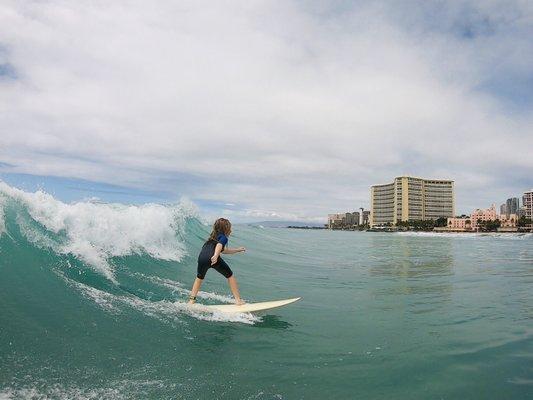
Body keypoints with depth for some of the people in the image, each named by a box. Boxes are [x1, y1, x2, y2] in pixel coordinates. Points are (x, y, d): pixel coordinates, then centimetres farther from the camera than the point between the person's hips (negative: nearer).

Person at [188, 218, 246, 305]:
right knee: (230, 276, 14)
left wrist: (237, 250, 59)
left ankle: (191, 300, 24)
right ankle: (238, 300, 13)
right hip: (213, 258, -6)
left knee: (199, 278, 31)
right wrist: (215, 255, -27)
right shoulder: (223, 237, 16)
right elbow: (219, 245, -9)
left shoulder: (213, 237, 39)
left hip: (202, 257, 6)